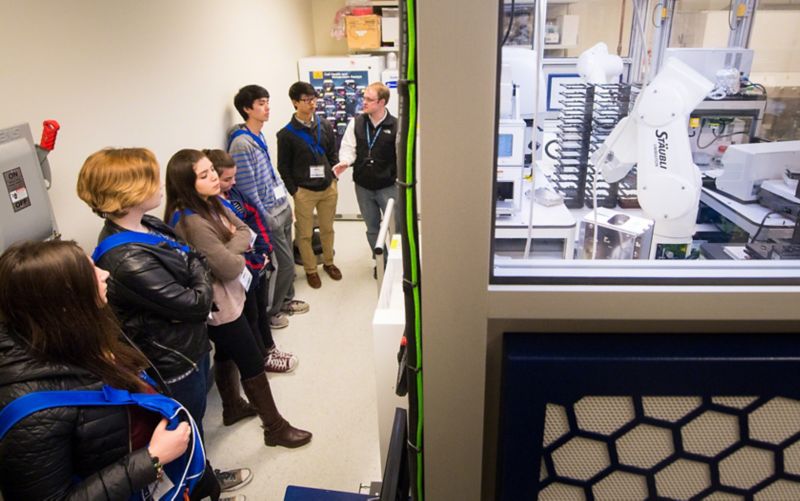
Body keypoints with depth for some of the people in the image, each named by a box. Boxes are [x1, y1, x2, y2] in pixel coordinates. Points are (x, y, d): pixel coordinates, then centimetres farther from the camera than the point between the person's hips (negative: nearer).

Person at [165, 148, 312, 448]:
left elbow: (244, 231, 1)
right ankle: (275, 428, 18)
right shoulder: (192, 222, -30)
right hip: (219, 305, -9)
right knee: (252, 363, 2)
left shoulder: (213, 202, -1)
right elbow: (230, 267, -28)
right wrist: (237, 247, -10)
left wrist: (232, 244, -19)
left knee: (227, 354, 26)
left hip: (228, 297, 9)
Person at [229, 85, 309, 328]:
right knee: (286, 262, 0)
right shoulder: (241, 143, -21)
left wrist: (286, 201, 16)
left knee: (287, 259, 18)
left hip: (283, 207, 9)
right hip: (270, 214, -8)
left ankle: (286, 300, 37)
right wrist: (265, 218, -18)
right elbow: (247, 188, -21)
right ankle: (270, 312, 18)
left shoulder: (260, 136, 8)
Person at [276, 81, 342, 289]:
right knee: (305, 234, 7)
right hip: (304, 191, -3)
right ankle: (310, 269, 24)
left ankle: (328, 262, 35)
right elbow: (283, 167, -5)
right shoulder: (286, 134, -9)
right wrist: (294, 191, -7)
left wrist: (334, 178, 5)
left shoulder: (324, 125, 2)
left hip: (328, 188, 4)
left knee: (327, 228, 16)